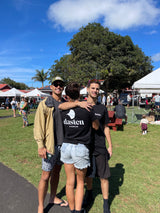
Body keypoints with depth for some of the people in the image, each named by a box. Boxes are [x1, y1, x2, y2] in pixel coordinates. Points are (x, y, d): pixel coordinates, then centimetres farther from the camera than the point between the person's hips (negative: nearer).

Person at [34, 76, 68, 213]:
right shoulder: (44, 104, -8)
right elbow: (38, 126, -11)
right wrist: (40, 145, -16)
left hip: (63, 144, 5)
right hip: (50, 145, -5)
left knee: (57, 172, 19)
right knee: (46, 176, 4)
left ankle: (53, 197, 39)